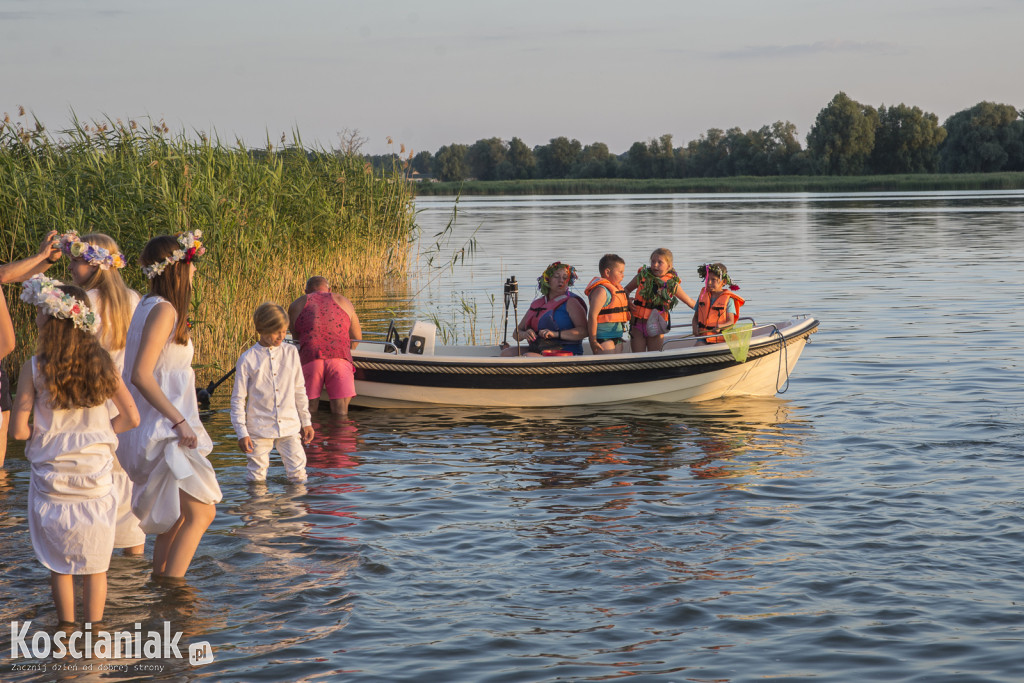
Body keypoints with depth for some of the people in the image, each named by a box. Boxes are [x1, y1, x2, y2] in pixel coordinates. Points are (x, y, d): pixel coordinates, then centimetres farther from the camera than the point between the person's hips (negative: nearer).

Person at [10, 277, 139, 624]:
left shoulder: (34, 367, -12)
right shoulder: (101, 362, -4)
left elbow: (18, 429, -13)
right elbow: (131, 417, -2)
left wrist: (41, 436, 7)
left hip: (53, 478, -2)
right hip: (96, 477, 2)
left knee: (60, 564, 11)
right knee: (95, 564, 11)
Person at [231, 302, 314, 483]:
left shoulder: (291, 353, 7)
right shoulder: (248, 359, -3)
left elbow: (300, 390, 15)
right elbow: (238, 399, 0)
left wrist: (306, 422, 15)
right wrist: (242, 432, -6)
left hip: (289, 427, 2)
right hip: (259, 429, -2)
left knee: (298, 475, -3)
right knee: (257, 478, 0)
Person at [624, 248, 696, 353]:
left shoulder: (672, 284, -2)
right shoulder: (642, 276, -2)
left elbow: (689, 301, 10)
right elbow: (627, 290, 13)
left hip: (656, 327, 0)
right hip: (638, 325, 0)